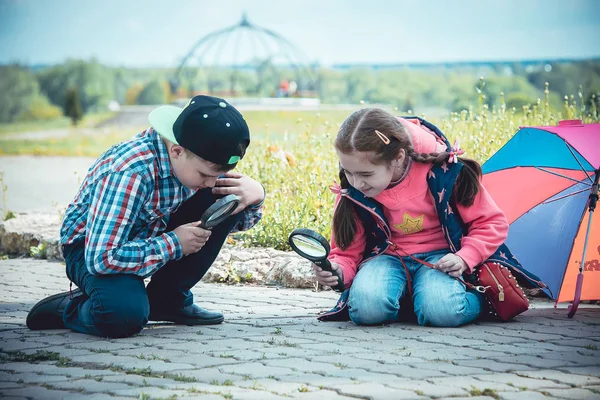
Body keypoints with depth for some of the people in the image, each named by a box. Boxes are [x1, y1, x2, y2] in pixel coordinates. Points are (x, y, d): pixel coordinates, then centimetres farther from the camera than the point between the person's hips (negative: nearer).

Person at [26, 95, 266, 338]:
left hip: (153, 236, 7)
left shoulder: (200, 159, -13)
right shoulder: (130, 172, -36)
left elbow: (236, 221, 2)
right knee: (126, 314, -39)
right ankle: (69, 308, -2)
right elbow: (101, 259, -37)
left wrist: (255, 195, -22)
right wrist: (173, 244, -30)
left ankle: (168, 299, -1)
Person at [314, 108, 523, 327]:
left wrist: (465, 258, -21)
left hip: (440, 258, -2)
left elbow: (492, 223, -6)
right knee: (367, 309, -33)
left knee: (443, 311, -35)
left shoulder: (442, 171, -19)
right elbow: (349, 250, 2)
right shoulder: (351, 191, -11)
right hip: (387, 257, 2)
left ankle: (476, 296, 0)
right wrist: (337, 269, -21)